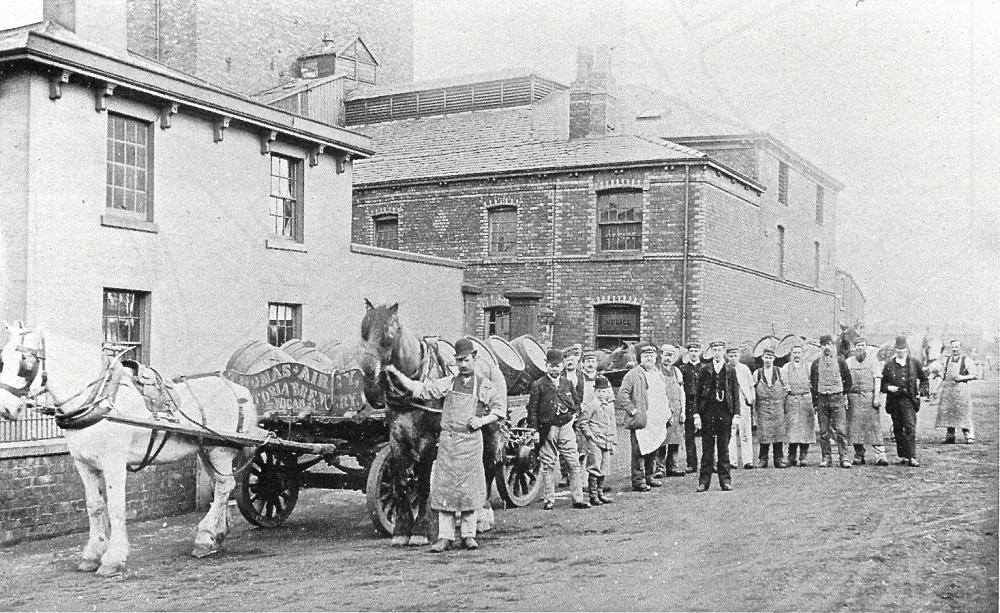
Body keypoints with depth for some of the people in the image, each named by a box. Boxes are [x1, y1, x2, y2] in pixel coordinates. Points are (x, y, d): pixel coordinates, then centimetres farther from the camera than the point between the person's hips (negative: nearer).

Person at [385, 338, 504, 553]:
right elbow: (419, 389, 7)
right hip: (447, 440, 2)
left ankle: (468, 535, 13)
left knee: (469, 488, 2)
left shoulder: (484, 386, 4)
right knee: (444, 488, 0)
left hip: (471, 440, -2)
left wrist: (483, 420, -7)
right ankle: (445, 537, 5)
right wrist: (396, 373, 1)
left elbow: (499, 409, 11)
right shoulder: (448, 383, 8)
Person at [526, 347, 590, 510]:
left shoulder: (567, 383, 11)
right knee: (548, 465, 3)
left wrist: (573, 415, 9)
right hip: (547, 429, -3)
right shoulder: (539, 385, -2)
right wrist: (535, 430, -8)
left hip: (566, 426, 3)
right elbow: (532, 410, -3)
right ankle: (548, 500, 10)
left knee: (574, 464, 0)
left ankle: (577, 499, 5)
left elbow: (575, 403, 25)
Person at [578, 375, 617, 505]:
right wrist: (590, 436, -12)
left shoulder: (610, 403, 14)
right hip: (595, 441, -7)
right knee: (594, 468, -7)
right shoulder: (591, 403, -8)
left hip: (607, 441, 7)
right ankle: (593, 496, -2)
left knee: (604, 469, 10)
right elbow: (583, 422, -7)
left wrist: (613, 441, 20)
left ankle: (600, 493, 21)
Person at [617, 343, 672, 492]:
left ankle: (648, 477, 24)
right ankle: (638, 481, 0)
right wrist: (632, 410, -15)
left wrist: (666, 411, 19)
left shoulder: (659, 374, 18)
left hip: (657, 422, 7)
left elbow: (664, 394, 30)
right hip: (640, 421, -7)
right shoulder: (633, 375, -6)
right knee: (639, 451, -5)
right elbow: (622, 395, -11)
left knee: (653, 451, 12)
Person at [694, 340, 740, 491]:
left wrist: (736, 414, -3)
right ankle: (704, 481, 6)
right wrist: (697, 414, -3)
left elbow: (736, 394, 6)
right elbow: (698, 393, 4)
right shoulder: (704, 370, 6)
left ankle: (725, 480, 11)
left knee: (724, 448, 5)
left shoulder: (731, 371, 8)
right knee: (707, 449, 2)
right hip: (707, 412, 0)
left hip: (725, 412, 0)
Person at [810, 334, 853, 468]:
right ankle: (826, 457, 7)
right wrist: (815, 402, 8)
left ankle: (844, 457, -7)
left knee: (841, 430, -8)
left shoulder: (840, 361, 5)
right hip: (822, 399, 2)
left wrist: (842, 393, 11)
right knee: (824, 431, 2)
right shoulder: (816, 363, 9)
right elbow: (812, 383, 12)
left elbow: (848, 381, 12)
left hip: (837, 398, -2)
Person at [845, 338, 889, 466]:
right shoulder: (849, 362, 11)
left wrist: (876, 397, -8)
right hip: (853, 397, 2)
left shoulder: (873, 360, 6)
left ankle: (880, 456, -10)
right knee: (855, 427, 2)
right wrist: (845, 398, 1)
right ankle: (859, 455, 10)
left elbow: (877, 379, 1)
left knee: (874, 426, -7)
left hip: (869, 396, -2)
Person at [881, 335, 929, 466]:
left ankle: (911, 457, -14)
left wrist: (921, 391, 2)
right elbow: (883, 383, 11)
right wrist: (889, 387, -9)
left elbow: (924, 379, 16)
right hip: (894, 400, 2)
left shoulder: (914, 363, 6)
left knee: (910, 428, -12)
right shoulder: (889, 365, 7)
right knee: (898, 430, 8)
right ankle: (902, 456, 19)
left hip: (909, 400, -2)